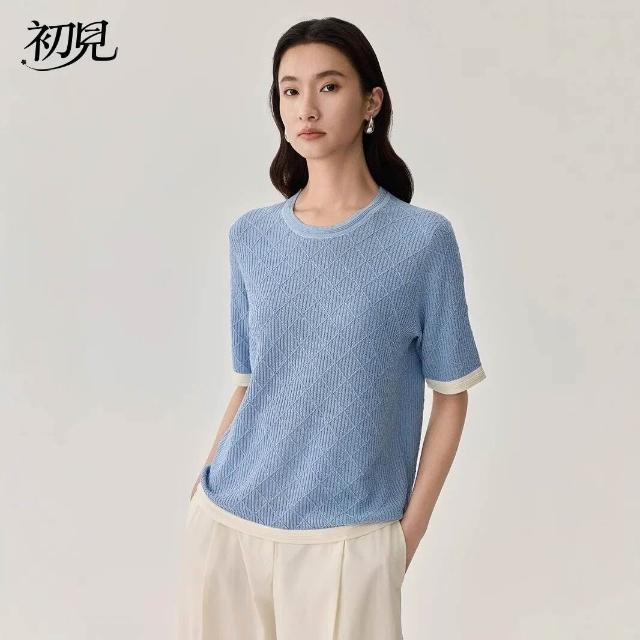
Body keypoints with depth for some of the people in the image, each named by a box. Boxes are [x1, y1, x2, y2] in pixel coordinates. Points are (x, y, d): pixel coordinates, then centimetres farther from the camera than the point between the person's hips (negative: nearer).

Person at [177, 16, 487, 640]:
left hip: (347, 537, -3)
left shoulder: (423, 238, -7)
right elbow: (250, 381, 8)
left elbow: (452, 393, -2)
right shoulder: (251, 236, 2)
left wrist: (409, 531, -4)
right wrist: (206, 484, 3)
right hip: (225, 523, 3)